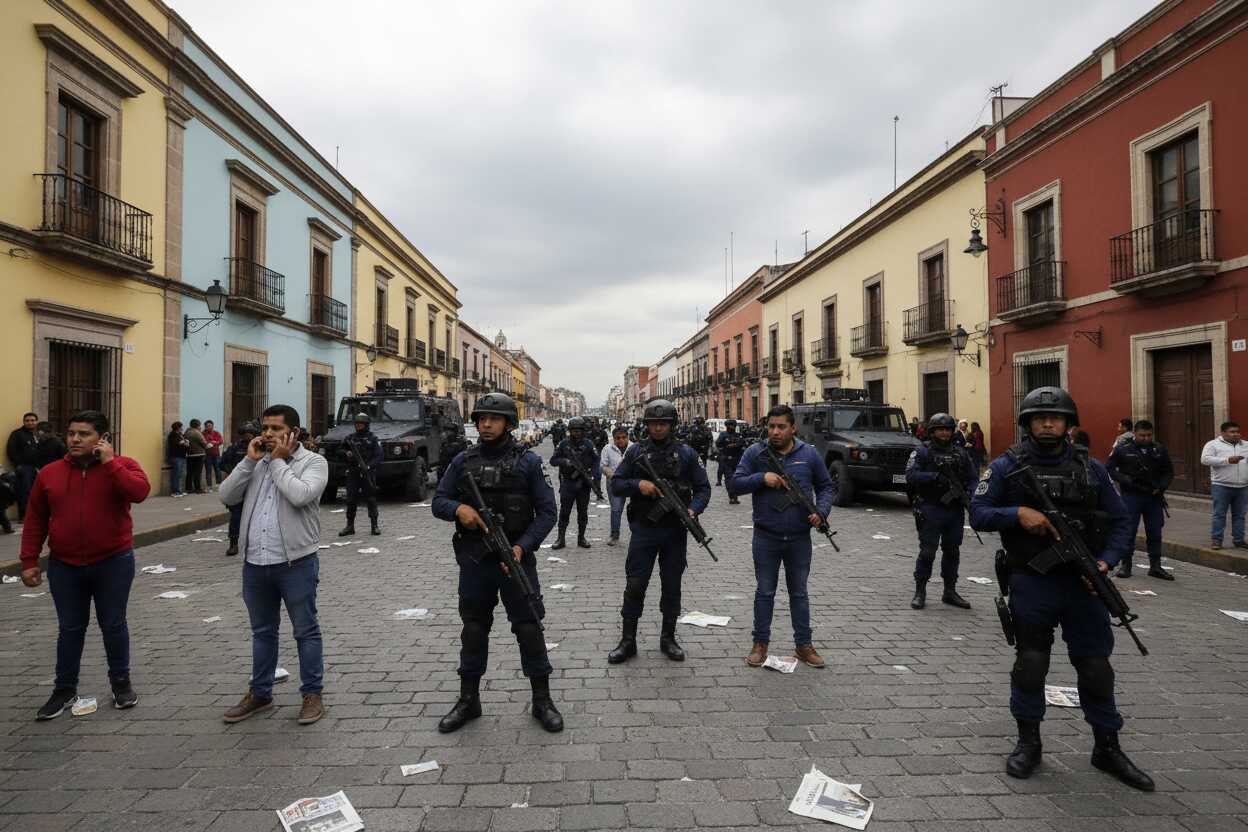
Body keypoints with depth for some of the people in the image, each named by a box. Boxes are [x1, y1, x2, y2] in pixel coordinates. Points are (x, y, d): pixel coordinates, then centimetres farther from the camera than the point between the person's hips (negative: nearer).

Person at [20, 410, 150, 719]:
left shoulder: (121, 466, -7)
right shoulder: (49, 473, 3)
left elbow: (140, 491, -28)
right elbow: (35, 520, 8)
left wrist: (109, 462, -25)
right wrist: (29, 561, 4)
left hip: (113, 562, -3)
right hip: (64, 566, 3)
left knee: (113, 625, 8)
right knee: (70, 628, 12)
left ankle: (121, 682, 23)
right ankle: (65, 688, 26)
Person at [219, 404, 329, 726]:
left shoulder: (313, 462, -5)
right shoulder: (256, 463, 12)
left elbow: (299, 495, -24)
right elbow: (226, 496, 2)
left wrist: (279, 461, -12)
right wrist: (249, 460, -5)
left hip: (296, 563, -6)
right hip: (254, 564, 6)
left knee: (306, 631, 5)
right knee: (262, 632, 19)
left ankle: (312, 694, 17)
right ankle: (259, 694, 32)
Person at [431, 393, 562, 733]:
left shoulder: (527, 462, -4)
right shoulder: (463, 461, 4)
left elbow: (546, 512, -5)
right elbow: (438, 502, 6)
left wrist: (522, 547, -17)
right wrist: (458, 508, -17)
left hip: (516, 559, -2)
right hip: (474, 563, 3)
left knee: (529, 629, 3)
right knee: (473, 630, 13)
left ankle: (542, 700, 19)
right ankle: (468, 700, 28)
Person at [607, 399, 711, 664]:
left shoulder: (686, 453, 1)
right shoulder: (636, 451, 1)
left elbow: (702, 488, 3)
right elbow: (615, 485, 2)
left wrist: (693, 510, -15)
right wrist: (638, 485, -16)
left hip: (675, 532, 1)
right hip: (643, 530, -1)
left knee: (672, 586, 10)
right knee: (635, 585, 1)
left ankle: (668, 638, 25)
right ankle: (628, 641, 13)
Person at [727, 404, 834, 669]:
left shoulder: (809, 454, 2)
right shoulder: (755, 452, -2)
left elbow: (826, 486, 11)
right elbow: (734, 484, -5)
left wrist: (821, 510, -7)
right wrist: (762, 478, -19)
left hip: (799, 538, 1)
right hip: (766, 538, -1)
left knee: (799, 593, 12)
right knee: (764, 592, 9)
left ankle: (804, 645, 23)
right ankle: (761, 643, 21)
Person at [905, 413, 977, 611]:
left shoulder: (960, 453, 12)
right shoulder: (922, 452, -2)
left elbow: (972, 478, 9)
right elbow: (911, 475, -16)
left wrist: (970, 493, -11)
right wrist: (935, 477, -26)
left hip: (954, 510, 5)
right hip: (930, 510, -5)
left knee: (952, 551, 12)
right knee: (927, 552, -3)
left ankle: (950, 592, 24)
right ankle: (920, 592, 9)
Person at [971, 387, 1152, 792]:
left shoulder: (1091, 468, 4)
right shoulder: (1007, 466, -2)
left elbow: (1119, 523, 7)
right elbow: (978, 512, -4)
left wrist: (1105, 562, -9)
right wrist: (1018, 514, -21)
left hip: (1083, 583, 2)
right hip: (1031, 582, -2)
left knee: (1096, 666, 10)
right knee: (1030, 663, 8)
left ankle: (1108, 748, 27)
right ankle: (1028, 742, 23)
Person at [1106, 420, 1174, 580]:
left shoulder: (1160, 450, 7)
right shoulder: (1122, 449, -4)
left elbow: (1169, 471, 15)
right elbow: (1109, 468, -1)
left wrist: (1162, 486, -2)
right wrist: (1125, 479, -15)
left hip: (1154, 497, 4)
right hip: (1131, 496, -3)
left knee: (1155, 532, 7)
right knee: (1128, 531, -1)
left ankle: (1155, 566, 17)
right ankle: (1125, 565, 9)